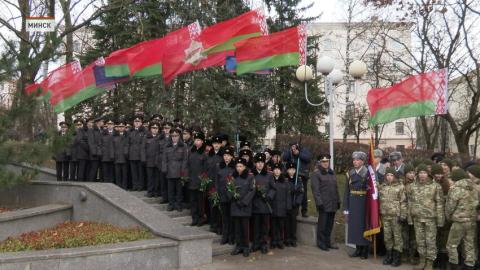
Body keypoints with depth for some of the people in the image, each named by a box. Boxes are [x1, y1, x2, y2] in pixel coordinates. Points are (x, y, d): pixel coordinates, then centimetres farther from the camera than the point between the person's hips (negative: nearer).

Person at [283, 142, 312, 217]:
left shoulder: (304, 150, 6)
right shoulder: (288, 151, 8)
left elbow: (308, 157, -11)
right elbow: (284, 158, -9)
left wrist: (299, 154, -16)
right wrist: (290, 151, -18)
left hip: (302, 175, -1)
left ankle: (304, 211, 10)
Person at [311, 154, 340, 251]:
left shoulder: (332, 173, 16)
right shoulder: (316, 174, -3)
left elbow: (336, 188, 18)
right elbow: (315, 190, -9)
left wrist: (338, 201, 13)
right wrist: (319, 202, -16)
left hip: (333, 204, 6)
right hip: (324, 204, -6)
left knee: (330, 224, 10)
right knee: (322, 224, 0)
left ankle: (327, 242, 21)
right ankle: (321, 243, 10)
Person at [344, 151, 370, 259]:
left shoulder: (367, 173, -6)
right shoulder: (350, 173, 6)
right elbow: (347, 191, 6)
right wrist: (346, 208, 4)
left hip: (363, 203, -4)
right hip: (353, 203, 4)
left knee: (363, 224, 2)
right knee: (354, 225, 7)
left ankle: (365, 250, 13)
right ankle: (358, 248, 19)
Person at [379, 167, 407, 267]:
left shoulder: (400, 187, -4)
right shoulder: (382, 187, 10)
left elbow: (403, 202, -7)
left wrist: (403, 216, -11)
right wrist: (379, 214, 11)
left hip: (396, 215, -4)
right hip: (385, 215, 5)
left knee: (397, 236, 2)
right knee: (387, 236, 10)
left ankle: (397, 256, 11)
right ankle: (389, 255, 22)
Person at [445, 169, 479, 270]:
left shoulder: (456, 188, -14)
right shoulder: (474, 187, 5)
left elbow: (450, 205, -10)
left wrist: (448, 216, 6)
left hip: (459, 221, -6)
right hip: (472, 220, 6)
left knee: (452, 245, 7)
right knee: (469, 245, 13)